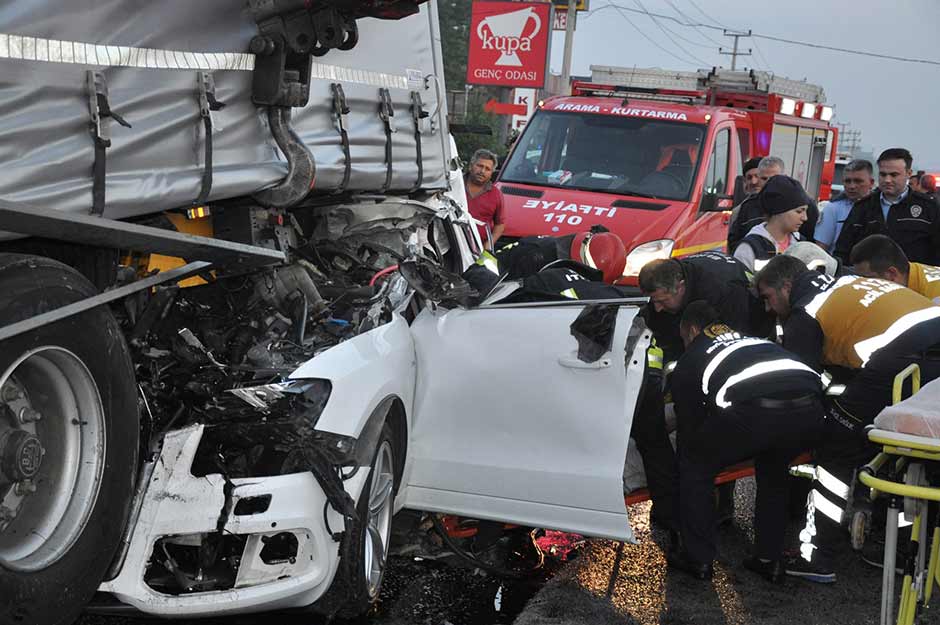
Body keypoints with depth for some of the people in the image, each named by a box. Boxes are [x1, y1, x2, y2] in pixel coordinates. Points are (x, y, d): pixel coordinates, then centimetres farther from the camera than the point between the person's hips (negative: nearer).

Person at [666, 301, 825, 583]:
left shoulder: (689, 361, 28)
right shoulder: (754, 340, 42)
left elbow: (688, 425, 34)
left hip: (754, 412, -5)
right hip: (810, 409, 5)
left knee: (695, 466, 22)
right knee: (774, 469, 36)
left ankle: (698, 558, 24)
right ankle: (769, 559, 35)